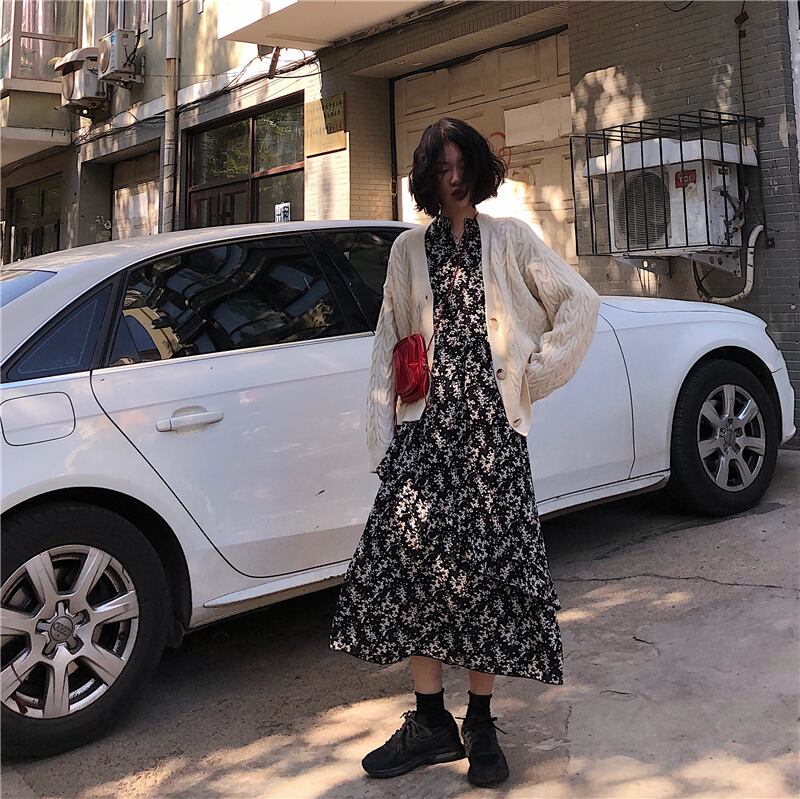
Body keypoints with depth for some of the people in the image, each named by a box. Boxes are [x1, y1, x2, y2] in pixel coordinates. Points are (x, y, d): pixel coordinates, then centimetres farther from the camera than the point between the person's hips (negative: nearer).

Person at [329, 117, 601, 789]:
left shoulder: (510, 238, 10)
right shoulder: (408, 249, 16)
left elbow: (581, 301, 7)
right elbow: (388, 347, 13)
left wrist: (537, 370, 1)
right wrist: (382, 436, 6)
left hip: (492, 426, -2)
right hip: (426, 424, 2)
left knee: (487, 559, -3)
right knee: (410, 547, -9)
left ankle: (480, 722, 11)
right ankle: (431, 722, 3)